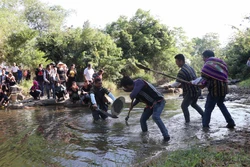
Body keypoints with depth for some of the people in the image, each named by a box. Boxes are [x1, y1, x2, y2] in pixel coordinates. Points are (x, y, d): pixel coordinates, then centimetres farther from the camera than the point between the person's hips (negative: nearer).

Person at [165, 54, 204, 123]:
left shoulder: (182, 71, -22)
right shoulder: (189, 67, 7)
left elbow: (177, 83, -23)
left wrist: (169, 86, -12)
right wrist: (181, 85, 11)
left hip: (191, 92, -9)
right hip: (197, 90, 9)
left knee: (184, 106, 2)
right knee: (193, 104, 29)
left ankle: (187, 121, 7)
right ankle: (204, 115, 37)